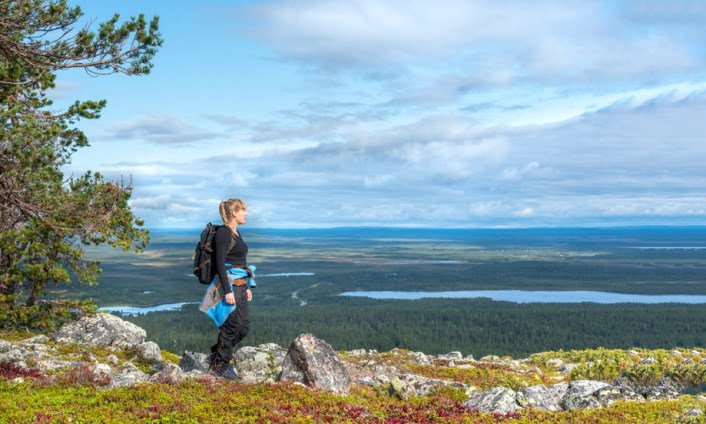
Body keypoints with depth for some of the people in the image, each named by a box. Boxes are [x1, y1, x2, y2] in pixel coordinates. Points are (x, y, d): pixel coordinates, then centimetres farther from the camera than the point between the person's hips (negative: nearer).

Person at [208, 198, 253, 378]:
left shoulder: (236, 233, 15)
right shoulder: (223, 233, -13)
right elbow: (220, 264, -19)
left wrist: (247, 287, 22)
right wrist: (227, 291, -23)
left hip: (239, 286, 9)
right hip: (229, 285, -9)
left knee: (244, 326, 11)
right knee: (232, 325, -3)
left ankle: (218, 353, 27)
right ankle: (219, 365, 11)